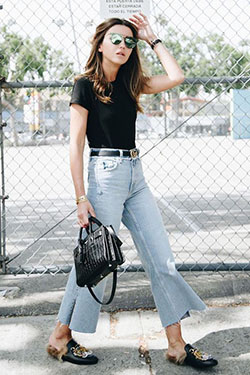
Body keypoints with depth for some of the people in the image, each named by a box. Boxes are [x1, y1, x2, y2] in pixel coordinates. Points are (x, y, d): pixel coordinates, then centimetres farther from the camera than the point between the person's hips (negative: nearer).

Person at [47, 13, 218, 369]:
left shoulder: (130, 83, 13)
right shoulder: (85, 85, -6)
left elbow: (176, 76, 6)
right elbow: (75, 144, -10)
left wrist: (152, 38, 8)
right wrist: (81, 197, -15)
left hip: (135, 177, 7)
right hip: (106, 175, -7)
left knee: (162, 260, 4)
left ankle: (177, 346, 12)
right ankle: (60, 339, 18)